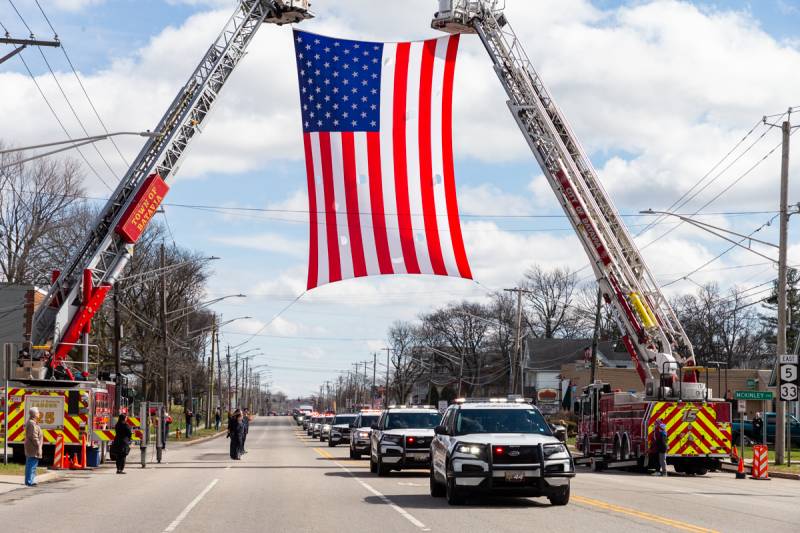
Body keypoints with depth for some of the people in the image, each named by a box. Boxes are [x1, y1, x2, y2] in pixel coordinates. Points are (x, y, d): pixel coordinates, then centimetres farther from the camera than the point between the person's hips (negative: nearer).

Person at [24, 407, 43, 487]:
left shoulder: (29, 422, 16)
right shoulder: (32, 424, -19)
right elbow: (34, 437, -23)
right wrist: (38, 447, -20)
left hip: (29, 448, 11)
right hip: (33, 449, -11)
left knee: (29, 465, 16)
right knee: (32, 465, -9)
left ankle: (28, 481, 22)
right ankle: (30, 482, -9)